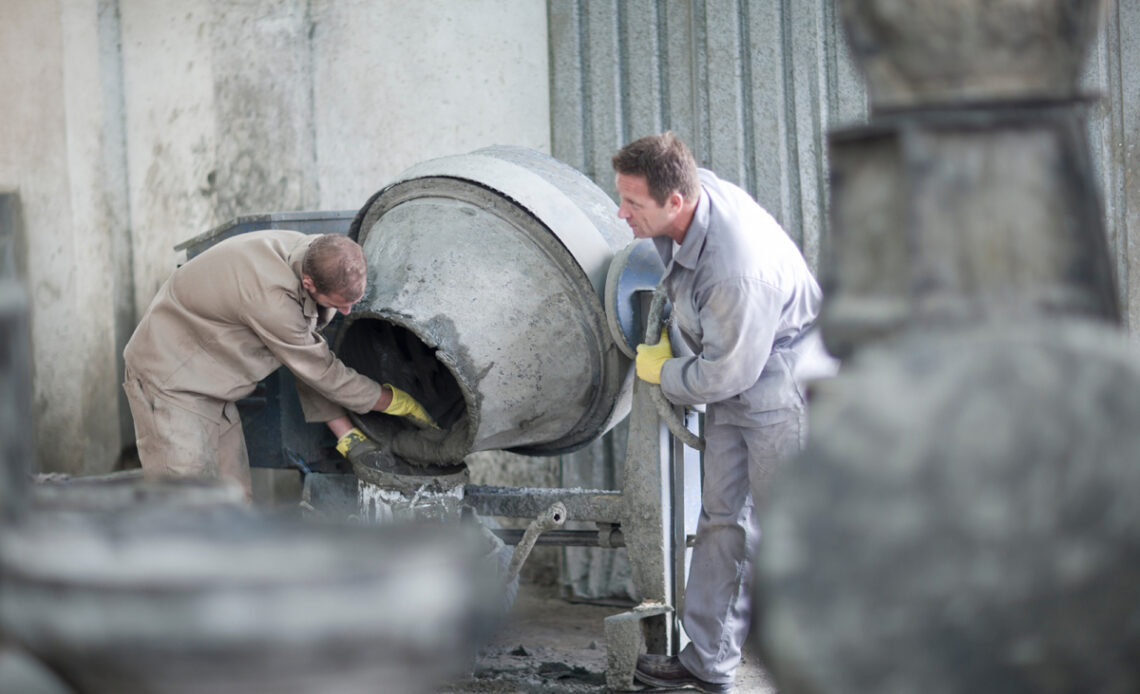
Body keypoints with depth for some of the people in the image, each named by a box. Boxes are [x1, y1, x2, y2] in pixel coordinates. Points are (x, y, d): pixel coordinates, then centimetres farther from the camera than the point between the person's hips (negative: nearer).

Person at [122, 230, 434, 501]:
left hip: (215, 391, 9)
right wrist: (398, 402, -9)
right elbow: (318, 371, -21)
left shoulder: (307, 254, -8)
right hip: (169, 382, -9)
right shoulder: (270, 296, -36)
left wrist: (345, 432, 3)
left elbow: (312, 363, 5)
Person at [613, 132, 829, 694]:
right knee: (722, 519, 12)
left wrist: (664, 374, -8)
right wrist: (673, 327, 17)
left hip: (780, 389, -9)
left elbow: (727, 371, -24)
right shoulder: (691, 188, -11)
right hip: (732, 393, 9)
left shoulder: (737, 270, -36)